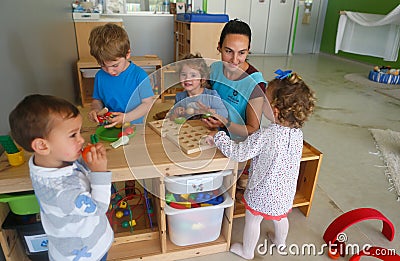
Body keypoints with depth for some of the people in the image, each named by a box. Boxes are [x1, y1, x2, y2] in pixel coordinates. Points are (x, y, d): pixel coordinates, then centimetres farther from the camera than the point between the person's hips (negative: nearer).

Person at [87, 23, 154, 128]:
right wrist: (95, 109, -6)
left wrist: (125, 118, -16)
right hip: (106, 128, 3)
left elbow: (148, 103, -7)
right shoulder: (100, 76, 5)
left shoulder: (139, 75, -9)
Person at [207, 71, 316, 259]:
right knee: (280, 217, 32)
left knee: (252, 221, 20)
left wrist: (218, 137, -14)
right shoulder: (297, 133, -12)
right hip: (285, 191, 6)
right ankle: (280, 242, 59)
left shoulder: (265, 136, -34)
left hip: (263, 192, -6)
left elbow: (238, 153, -26)